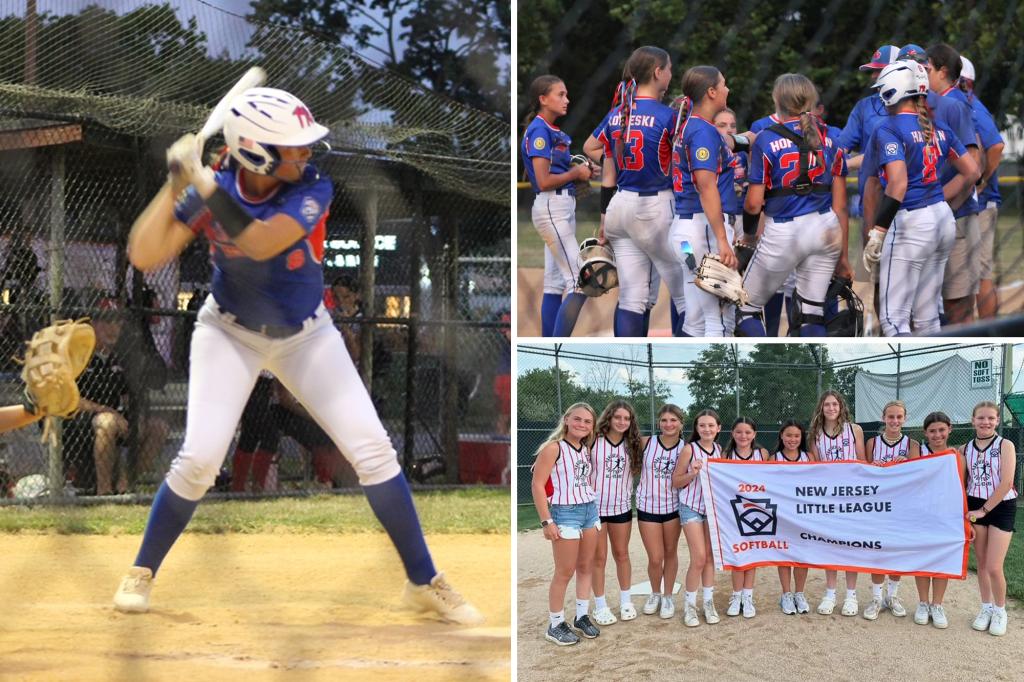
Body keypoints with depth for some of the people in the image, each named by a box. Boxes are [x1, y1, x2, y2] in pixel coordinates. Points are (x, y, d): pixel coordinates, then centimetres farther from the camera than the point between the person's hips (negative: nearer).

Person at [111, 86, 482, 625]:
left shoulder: (312, 190, -23)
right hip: (230, 333, 0)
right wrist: (176, 186, -29)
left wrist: (206, 185, -40)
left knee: (373, 450, -8)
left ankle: (424, 582, 4)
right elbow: (143, 256, -24)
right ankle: (142, 573, 10)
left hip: (307, 336, 1)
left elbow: (259, 243, -38)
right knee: (199, 458, -13)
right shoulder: (211, 189, -19)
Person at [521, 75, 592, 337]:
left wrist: (581, 170, 1)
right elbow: (544, 181, -18)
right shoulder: (539, 131, -12)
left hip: (564, 206, 10)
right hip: (552, 207, -10)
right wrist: (576, 173, -6)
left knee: (555, 284, 11)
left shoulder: (554, 132, 15)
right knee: (579, 282, -13)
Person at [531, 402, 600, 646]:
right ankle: (555, 626, 7)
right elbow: (537, 485, -15)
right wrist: (546, 521, -18)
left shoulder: (585, 449, 10)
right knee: (565, 572, -2)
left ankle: (582, 616, 24)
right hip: (565, 513, -7)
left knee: (586, 567, 12)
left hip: (590, 510, 7)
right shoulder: (553, 448, -12)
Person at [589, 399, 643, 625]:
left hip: (622, 506, 3)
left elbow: (640, 468, 5)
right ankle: (600, 606, 12)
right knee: (599, 558, 4)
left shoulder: (634, 444, 1)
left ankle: (626, 601, 26)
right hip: (595, 506, -3)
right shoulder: (594, 442, -10)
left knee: (621, 555, 14)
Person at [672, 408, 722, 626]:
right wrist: (692, 473, -21)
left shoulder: (719, 450, 5)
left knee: (710, 556, 7)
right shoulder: (689, 449, -9)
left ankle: (709, 602, 16)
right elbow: (676, 481, -6)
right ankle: (689, 604, 4)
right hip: (692, 507, -5)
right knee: (699, 558, -9)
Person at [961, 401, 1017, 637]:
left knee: (994, 567, -8)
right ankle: (986, 608, 24)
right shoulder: (965, 449, 4)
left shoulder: (1005, 446, -8)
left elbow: (1006, 482, -14)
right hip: (975, 507, 4)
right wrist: (964, 512, -4)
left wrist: (984, 510, -13)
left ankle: (1000, 611, 11)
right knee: (981, 563, 9)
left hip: (1001, 507, -4)